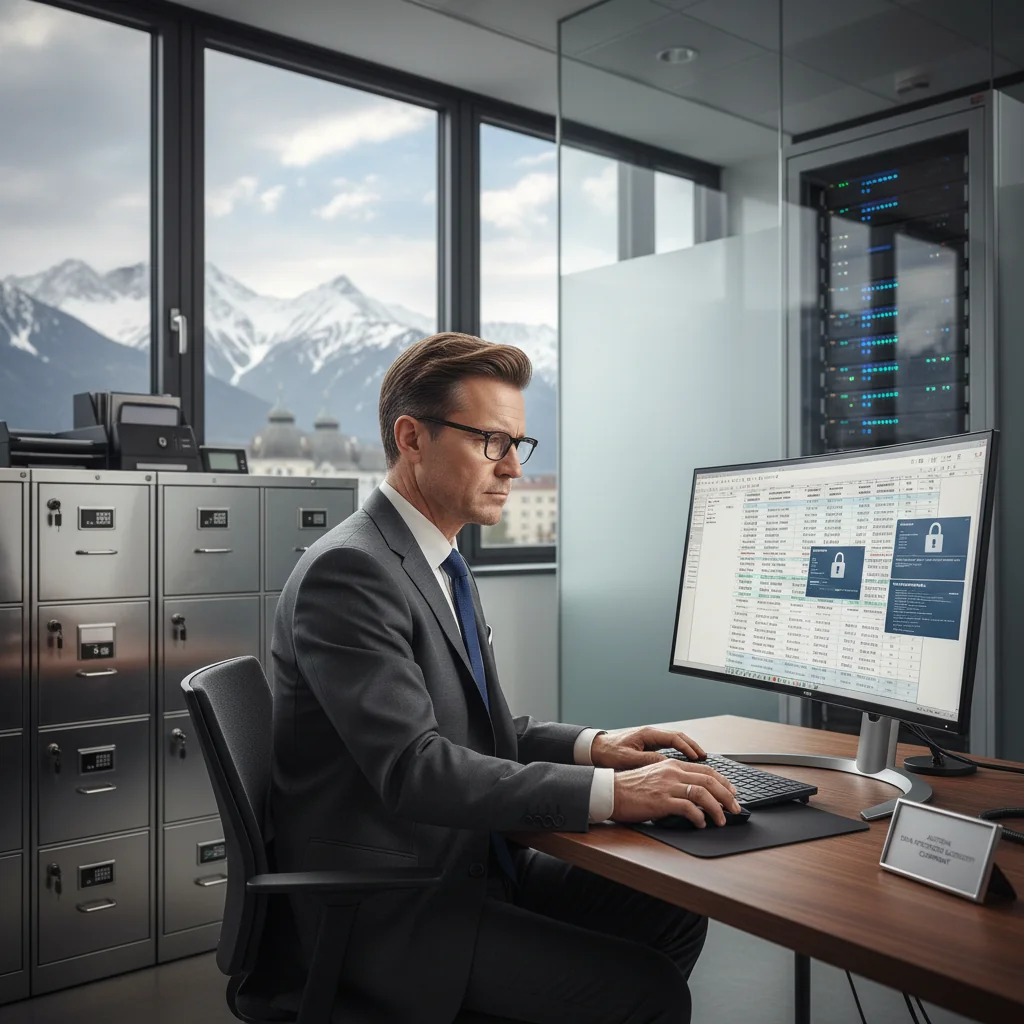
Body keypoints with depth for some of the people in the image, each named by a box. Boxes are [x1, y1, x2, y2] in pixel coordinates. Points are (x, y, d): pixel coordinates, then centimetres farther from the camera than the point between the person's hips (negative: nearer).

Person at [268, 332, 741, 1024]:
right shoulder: (348, 571, -20)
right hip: (390, 912, -9)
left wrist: (590, 745, 1)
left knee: (672, 917, 1)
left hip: (472, 865, 9)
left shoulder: (439, 564, 11)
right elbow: (413, 767, -28)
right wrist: (609, 793, -30)